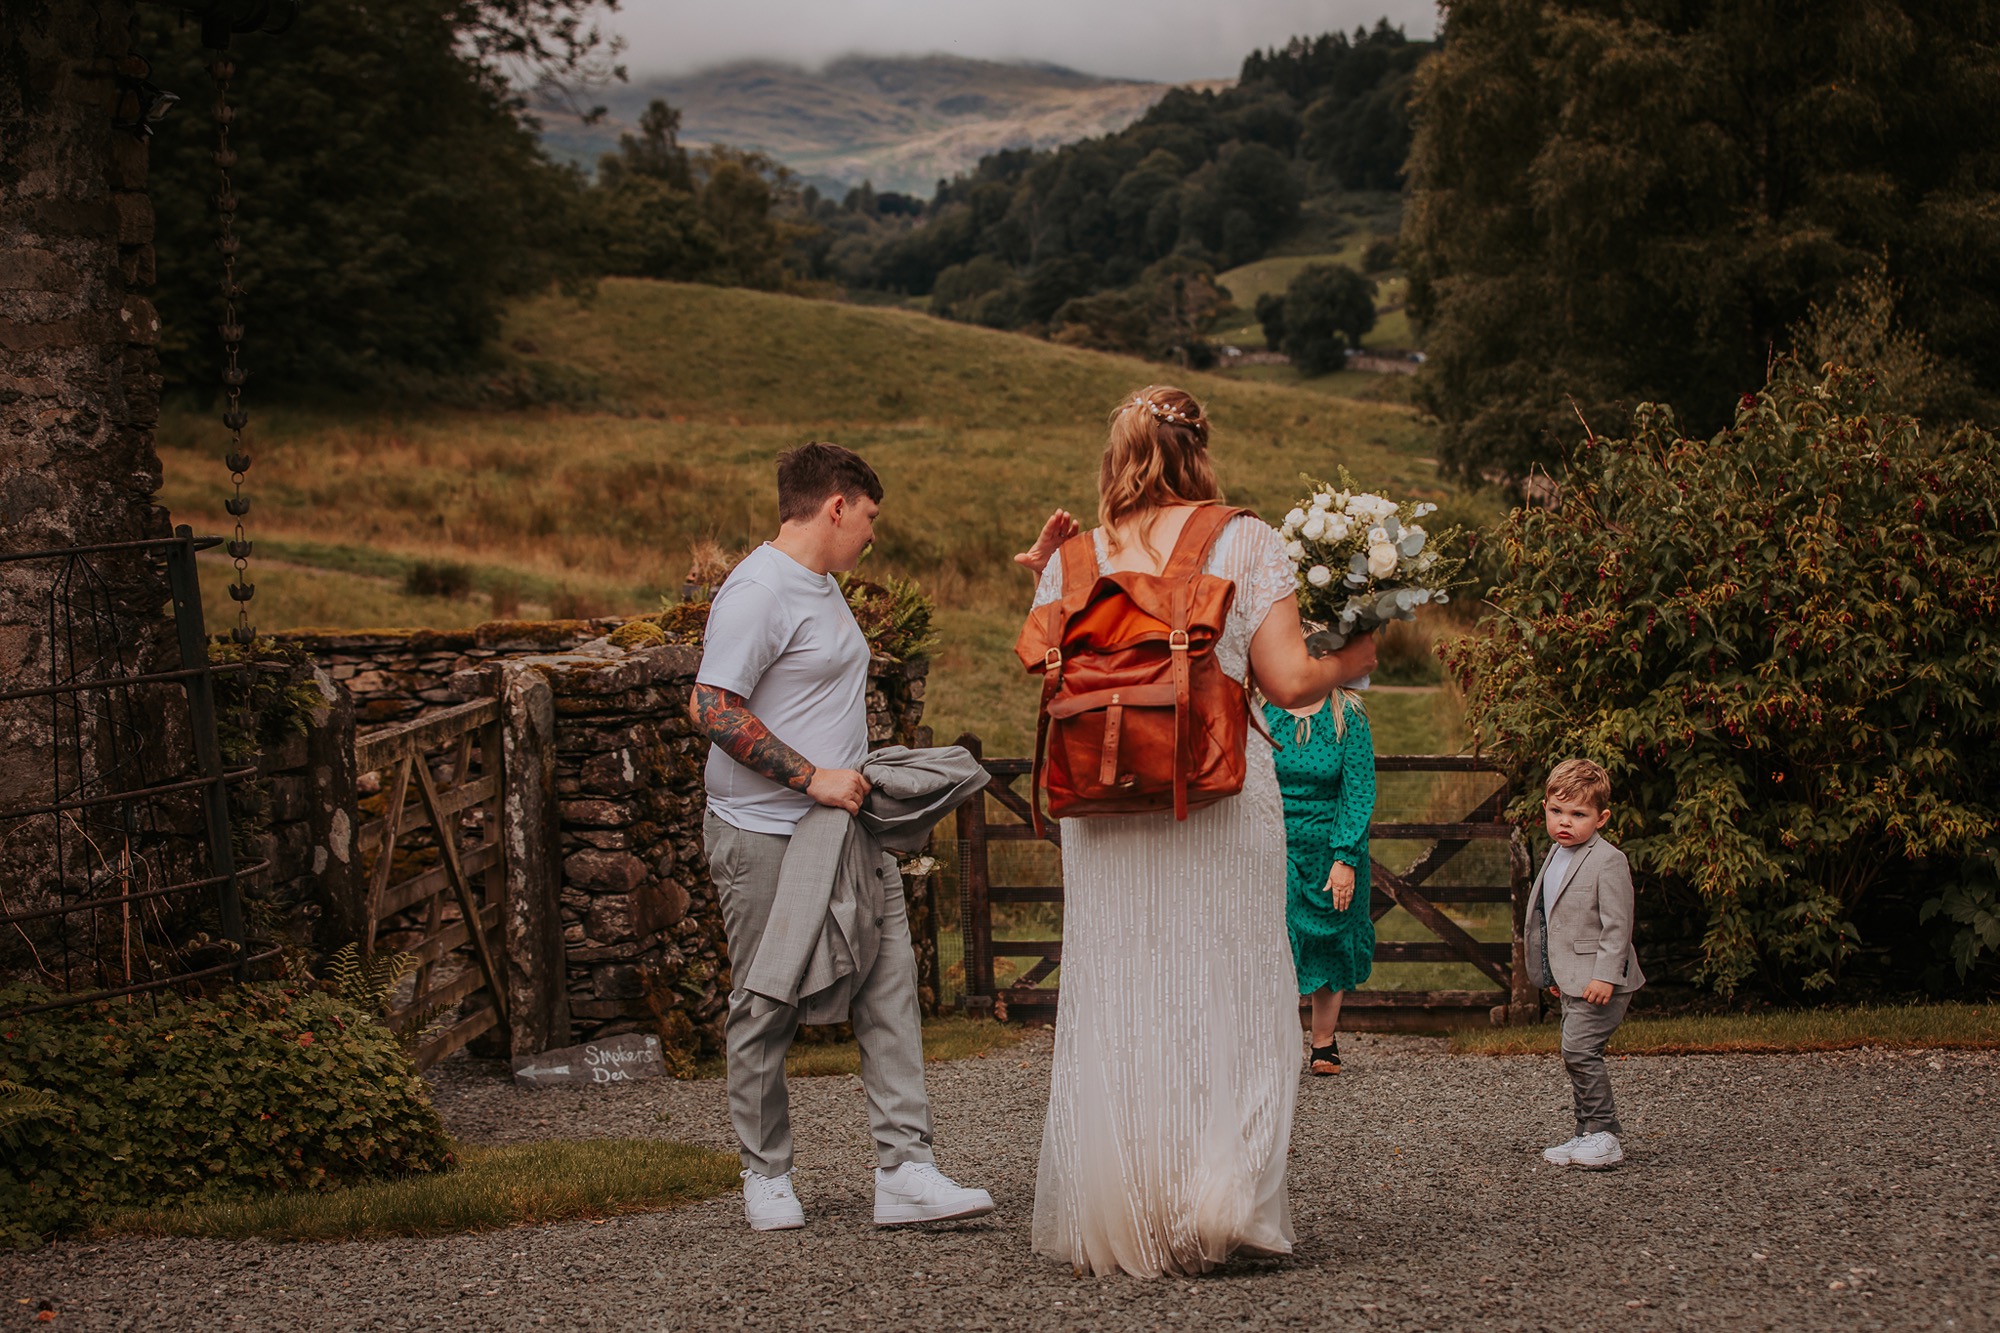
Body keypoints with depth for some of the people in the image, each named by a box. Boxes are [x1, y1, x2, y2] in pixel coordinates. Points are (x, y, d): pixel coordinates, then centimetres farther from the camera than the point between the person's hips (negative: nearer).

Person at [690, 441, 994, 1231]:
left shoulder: (822, 585, 18)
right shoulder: (758, 591, -14)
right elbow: (712, 709, -21)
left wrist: (857, 777, 16)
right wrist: (812, 777, -20)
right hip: (765, 836, -9)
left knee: (890, 988, 0)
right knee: (767, 1011, 2)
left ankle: (904, 1172, -1)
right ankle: (766, 1175, 15)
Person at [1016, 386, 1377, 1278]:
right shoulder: (1247, 543, -3)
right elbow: (1287, 680, -7)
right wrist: (1353, 659, 12)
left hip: (1106, 801, 2)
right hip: (1220, 799, -2)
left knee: (1115, 1005, 8)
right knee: (1229, 995, 8)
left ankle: (1117, 1222, 12)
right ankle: (1224, 1203, 1)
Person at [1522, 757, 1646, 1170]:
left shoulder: (1608, 862, -14)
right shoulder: (1557, 856, 14)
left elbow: (1617, 925, -18)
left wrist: (1605, 975, -24)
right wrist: (1553, 975, 25)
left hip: (1599, 982, -9)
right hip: (1571, 980, 9)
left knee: (1579, 1048, -17)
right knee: (1578, 1055, 11)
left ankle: (1602, 1134, -10)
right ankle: (1591, 1136, 19)